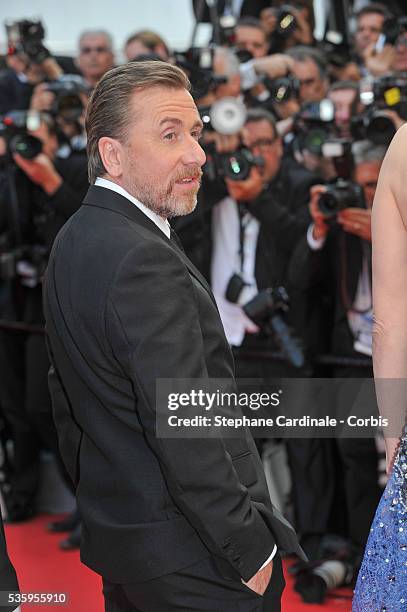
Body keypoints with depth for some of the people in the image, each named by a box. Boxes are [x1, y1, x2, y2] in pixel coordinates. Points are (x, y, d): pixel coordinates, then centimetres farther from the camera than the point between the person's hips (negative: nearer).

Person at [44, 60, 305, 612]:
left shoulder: (74, 241, 7)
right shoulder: (145, 261, -24)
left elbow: (66, 397, 15)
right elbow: (186, 436, -26)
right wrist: (252, 551, -17)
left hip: (113, 531, 10)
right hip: (192, 560, -10)